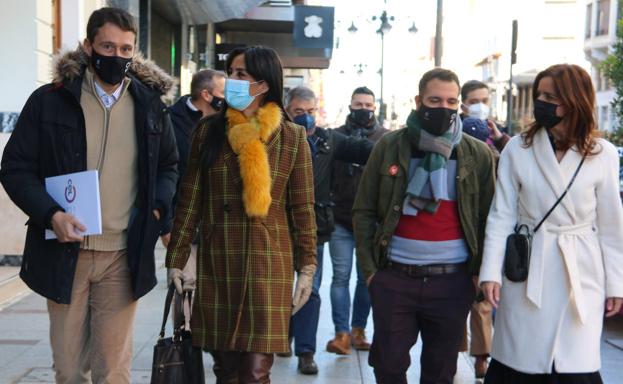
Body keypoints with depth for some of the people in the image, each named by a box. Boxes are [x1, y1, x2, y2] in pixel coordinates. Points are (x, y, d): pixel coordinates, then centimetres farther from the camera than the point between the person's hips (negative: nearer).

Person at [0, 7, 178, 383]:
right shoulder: (49, 100, -1)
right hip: (65, 252, 0)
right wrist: (51, 215, -15)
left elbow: (169, 166, 16)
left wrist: (157, 208, -2)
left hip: (123, 256, 1)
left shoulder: (150, 104, 5)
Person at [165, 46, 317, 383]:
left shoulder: (292, 137, 1)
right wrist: (176, 259, 2)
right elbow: (189, 200, 5)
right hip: (215, 264, 2)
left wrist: (306, 267, -1)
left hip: (267, 263, -2)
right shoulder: (208, 131, 5)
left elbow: (303, 208, 2)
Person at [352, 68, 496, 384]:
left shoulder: (478, 154, 2)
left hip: (452, 280, 0)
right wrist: (369, 267, -1)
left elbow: (487, 217, 5)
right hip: (394, 277, 0)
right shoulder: (389, 146, 2)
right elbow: (364, 211, 4)